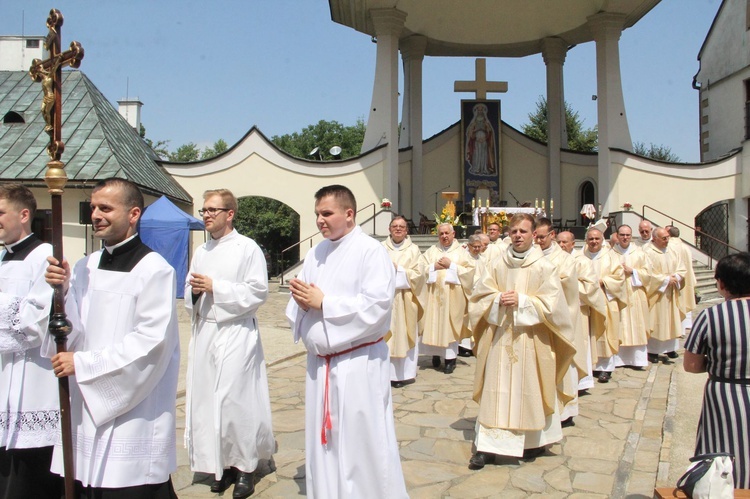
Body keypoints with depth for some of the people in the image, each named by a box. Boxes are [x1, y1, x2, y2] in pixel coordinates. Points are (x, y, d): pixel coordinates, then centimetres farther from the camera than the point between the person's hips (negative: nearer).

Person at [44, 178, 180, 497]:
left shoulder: (154, 269, -10)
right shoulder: (85, 267, 10)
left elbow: (151, 340, -17)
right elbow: (74, 336, 6)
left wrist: (83, 364, -13)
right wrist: (63, 291, -10)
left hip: (134, 412, -6)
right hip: (85, 408, 6)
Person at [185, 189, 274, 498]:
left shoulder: (248, 248, -5)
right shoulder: (201, 252, 14)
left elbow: (259, 291, -13)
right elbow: (189, 292, 20)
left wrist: (215, 287, -14)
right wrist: (193, 290, -4)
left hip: (236, 335, -6)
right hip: (204, 332, 6)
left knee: (235, 402, -6)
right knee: (207, 401, 7)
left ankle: (245, 467, 10)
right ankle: (222, 465, 21)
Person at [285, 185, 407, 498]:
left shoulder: (371, 251, -10)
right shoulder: (315, 254, 11)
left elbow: (376, 306, -21)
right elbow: (299, 308, 14)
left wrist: (323, 302, -17)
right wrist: (302, 301, -10)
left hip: (359, 363, -6)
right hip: (319, 362, 7)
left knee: (363, 443, 2)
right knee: (322, 441, 15)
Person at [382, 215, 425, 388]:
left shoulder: (413, 250, 6)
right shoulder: (381, 248, 8)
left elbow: (418, 274, -2)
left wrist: (398, 269, -12)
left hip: (404, 300, -1)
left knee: (403, 334, 2)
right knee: (387, 334, -1)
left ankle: (405, 373, 10)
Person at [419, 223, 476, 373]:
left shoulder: (461, 252, 6)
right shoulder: (431, 251, 11)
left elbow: (470, 271, -4)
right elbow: (421, 269, 5)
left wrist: (451, 265, -9)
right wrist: (435, 266, -9)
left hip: (453, 295, -2)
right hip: (434, 294, 2)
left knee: (450, 324, -3)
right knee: (434, 323, 2)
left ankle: (450, 358, 1)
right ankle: (436, 353, 16)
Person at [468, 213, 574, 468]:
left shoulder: (544, 267, -2)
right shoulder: (497, 265, 5)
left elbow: (551, 304, -7)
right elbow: (479, 295, 5)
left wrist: (521, 301, -15)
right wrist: (499, 299, -13)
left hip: (531, 339, -2)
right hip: (499, 337, 2)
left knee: (530, 392, 7)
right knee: (495, 392, 2)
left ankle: (536, 441, 27)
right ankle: (487, 445, 5)